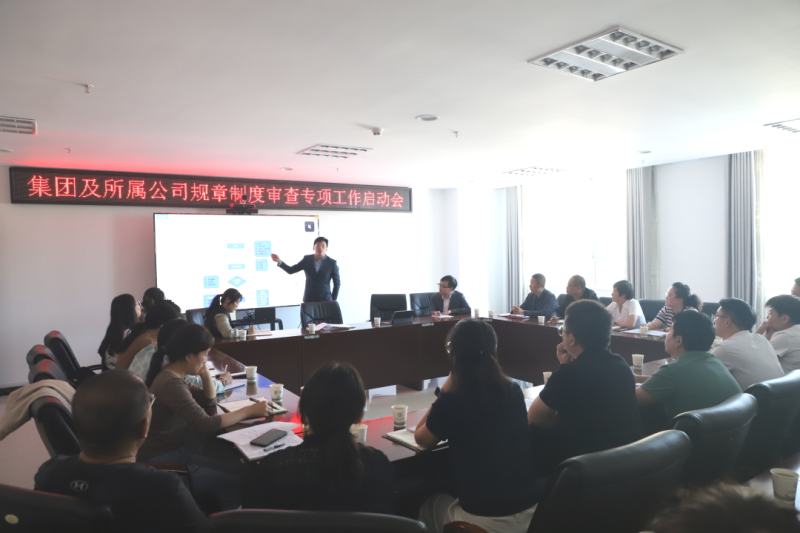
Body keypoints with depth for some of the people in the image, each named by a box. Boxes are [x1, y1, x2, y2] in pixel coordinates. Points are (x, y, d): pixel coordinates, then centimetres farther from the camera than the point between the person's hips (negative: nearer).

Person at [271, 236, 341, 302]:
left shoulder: (332, 262, -2)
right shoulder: (306, 259, 4)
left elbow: (337, 282, 2)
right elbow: (291, 270, 7)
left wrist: (333, 300, -1)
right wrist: (279, 261, -8)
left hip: (325, 300, -2)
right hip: (308, 299, 2)